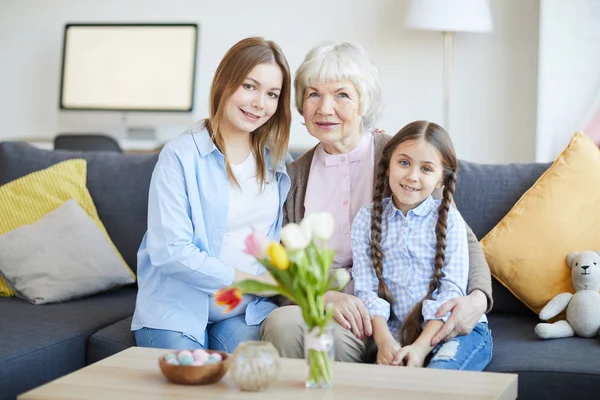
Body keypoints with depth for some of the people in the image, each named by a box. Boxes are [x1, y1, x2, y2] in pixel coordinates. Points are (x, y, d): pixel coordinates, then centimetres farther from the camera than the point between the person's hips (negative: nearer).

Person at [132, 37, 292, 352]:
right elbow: (169, 251, -15)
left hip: (246, 312, 3)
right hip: (178, 310, -3)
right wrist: (252, 280, -13)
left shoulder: (275, 160, 9)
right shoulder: (180, 157, -8)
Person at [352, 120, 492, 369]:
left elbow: (452, 289, -4)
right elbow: (366, 288, 2)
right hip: (396, 335, 1)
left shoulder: (449, 220, 5)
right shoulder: (367, 218, 10)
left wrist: (422, 346, -16)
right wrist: (384, 340, -15)